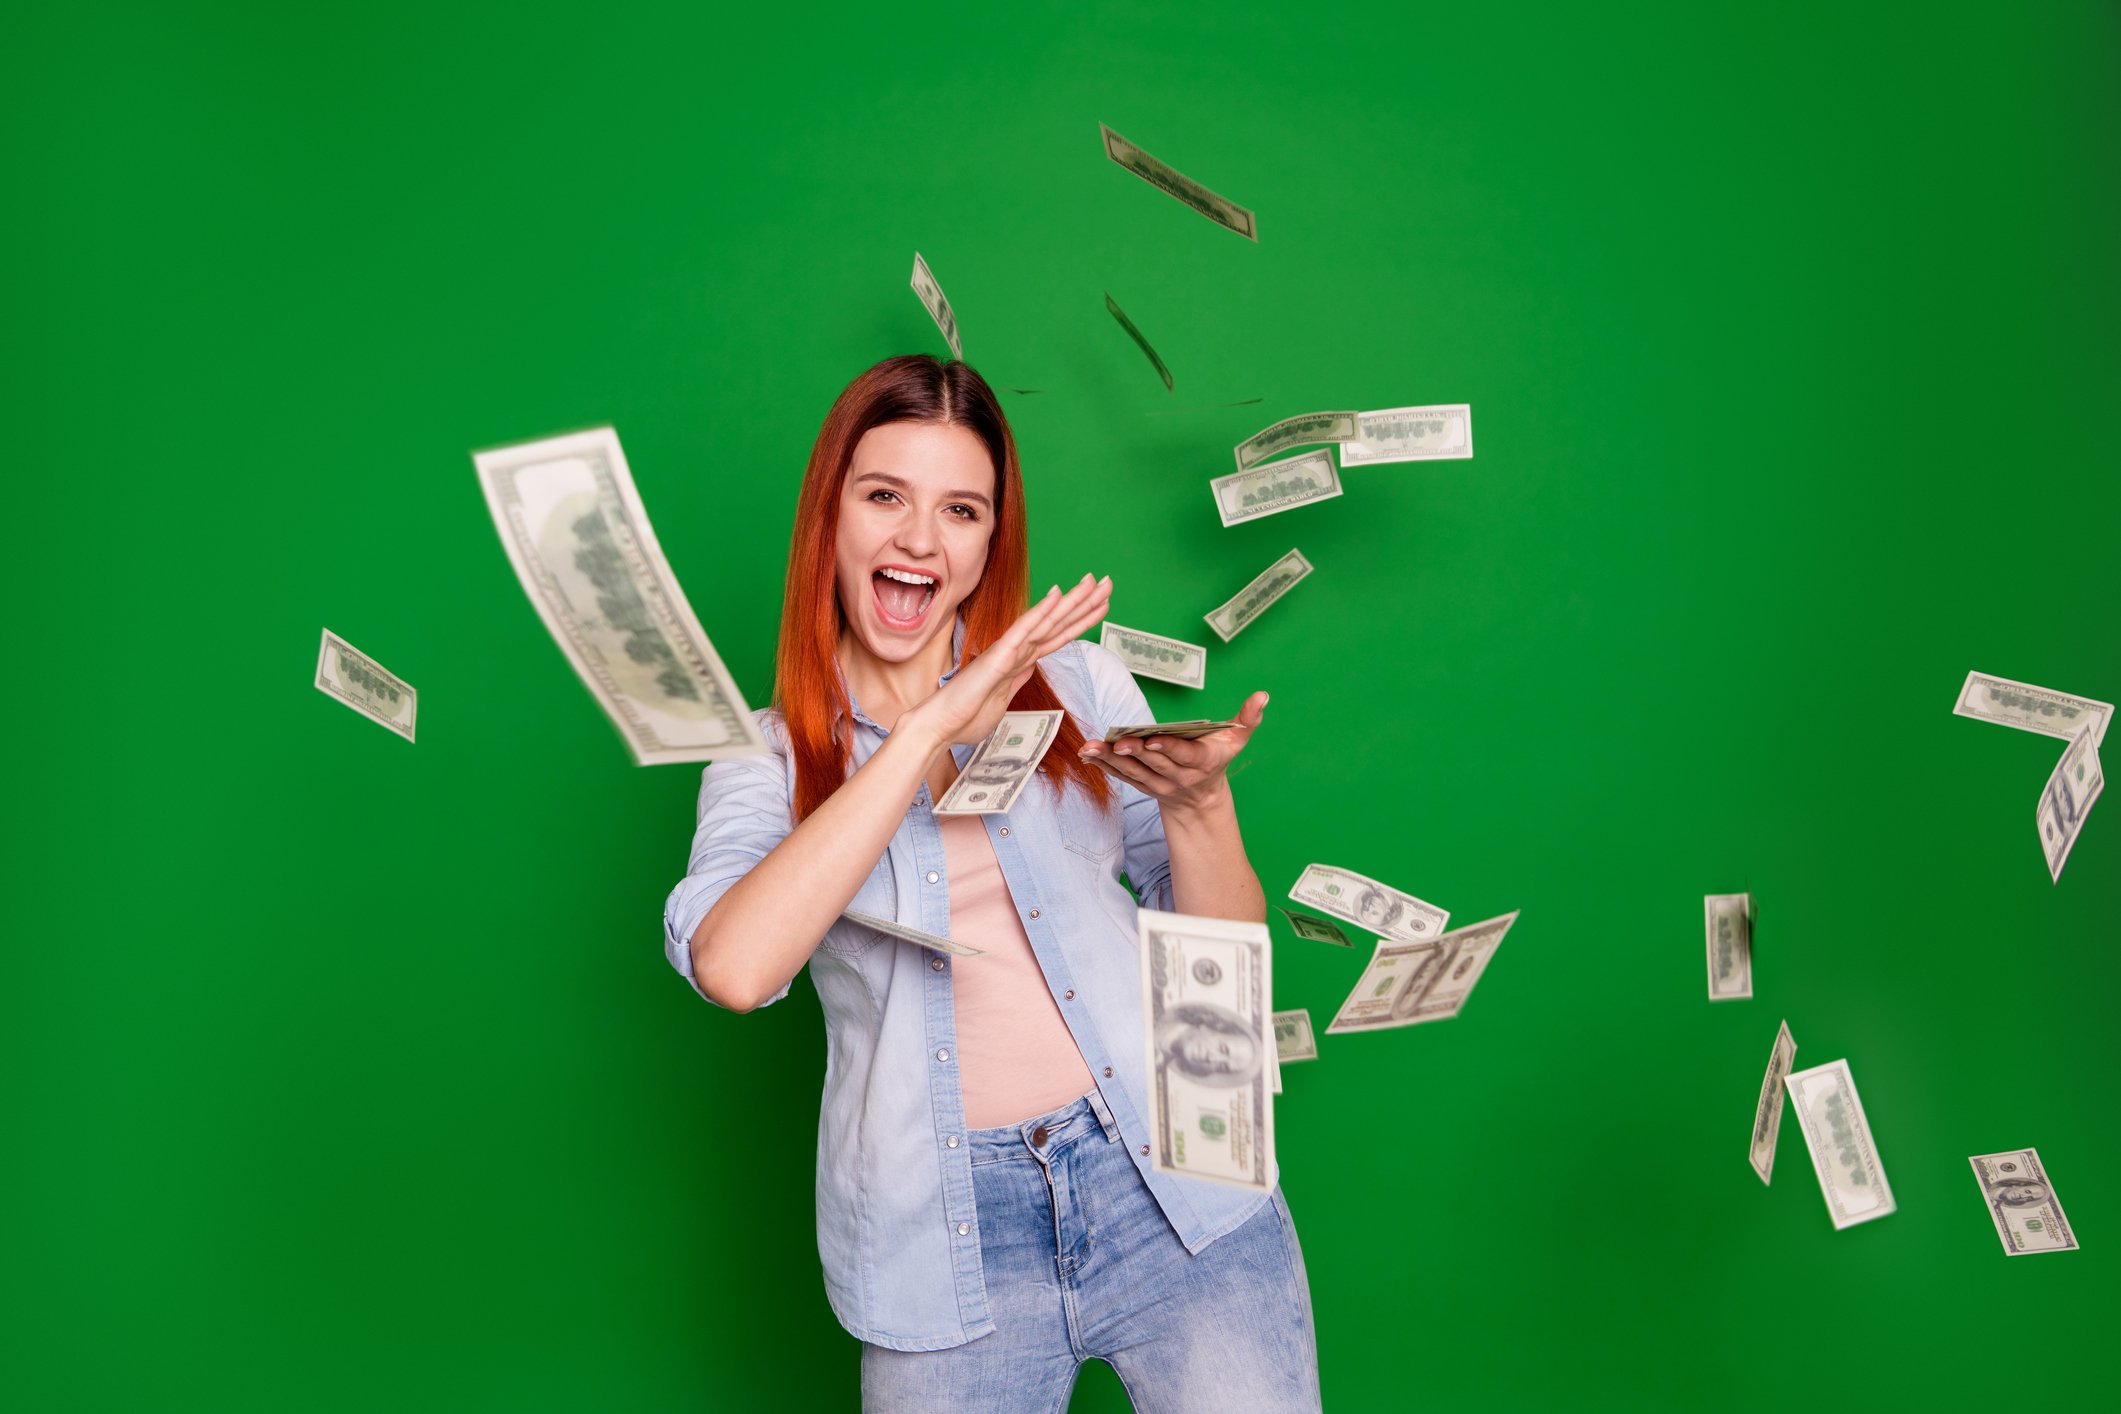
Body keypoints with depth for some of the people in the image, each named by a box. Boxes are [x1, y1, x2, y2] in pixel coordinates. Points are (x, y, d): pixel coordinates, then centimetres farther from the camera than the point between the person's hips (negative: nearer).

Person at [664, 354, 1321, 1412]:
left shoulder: (1074, 677, 7)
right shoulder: (766, 758, 4)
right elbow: (734, 967, -18)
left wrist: (1196, 803, -13)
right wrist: (937, 723, -18)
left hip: (1172, 1183, 1)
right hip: (941, 1242, 0)